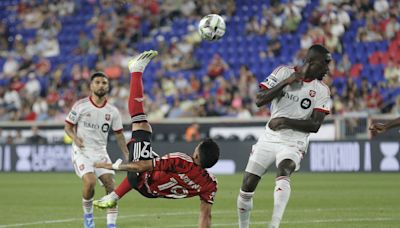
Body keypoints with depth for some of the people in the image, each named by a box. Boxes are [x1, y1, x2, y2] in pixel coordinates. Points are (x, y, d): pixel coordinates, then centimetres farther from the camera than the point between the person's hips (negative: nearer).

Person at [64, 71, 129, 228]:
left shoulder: (112, 111, 5)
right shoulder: (80, 105, -5)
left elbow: (119, 135, 11)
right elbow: (68, 127, 0)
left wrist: (127, 156, 2)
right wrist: (75, 138, -20)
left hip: (100, 152, 4)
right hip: (81, 151, -4)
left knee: (110, 184, -11)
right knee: (90, 181, -25)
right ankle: (87, 213, 1)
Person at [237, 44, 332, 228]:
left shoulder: (321, 91, 0)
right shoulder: (283, 73, -2)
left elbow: (315, 125, -8)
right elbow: (259, 100, -9)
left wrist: (286, 121, -19)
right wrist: (286, 82, -18)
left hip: (293, 143, -2)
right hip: (269, 137, 2)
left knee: (283, 173, -32)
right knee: (247, 185, 1)